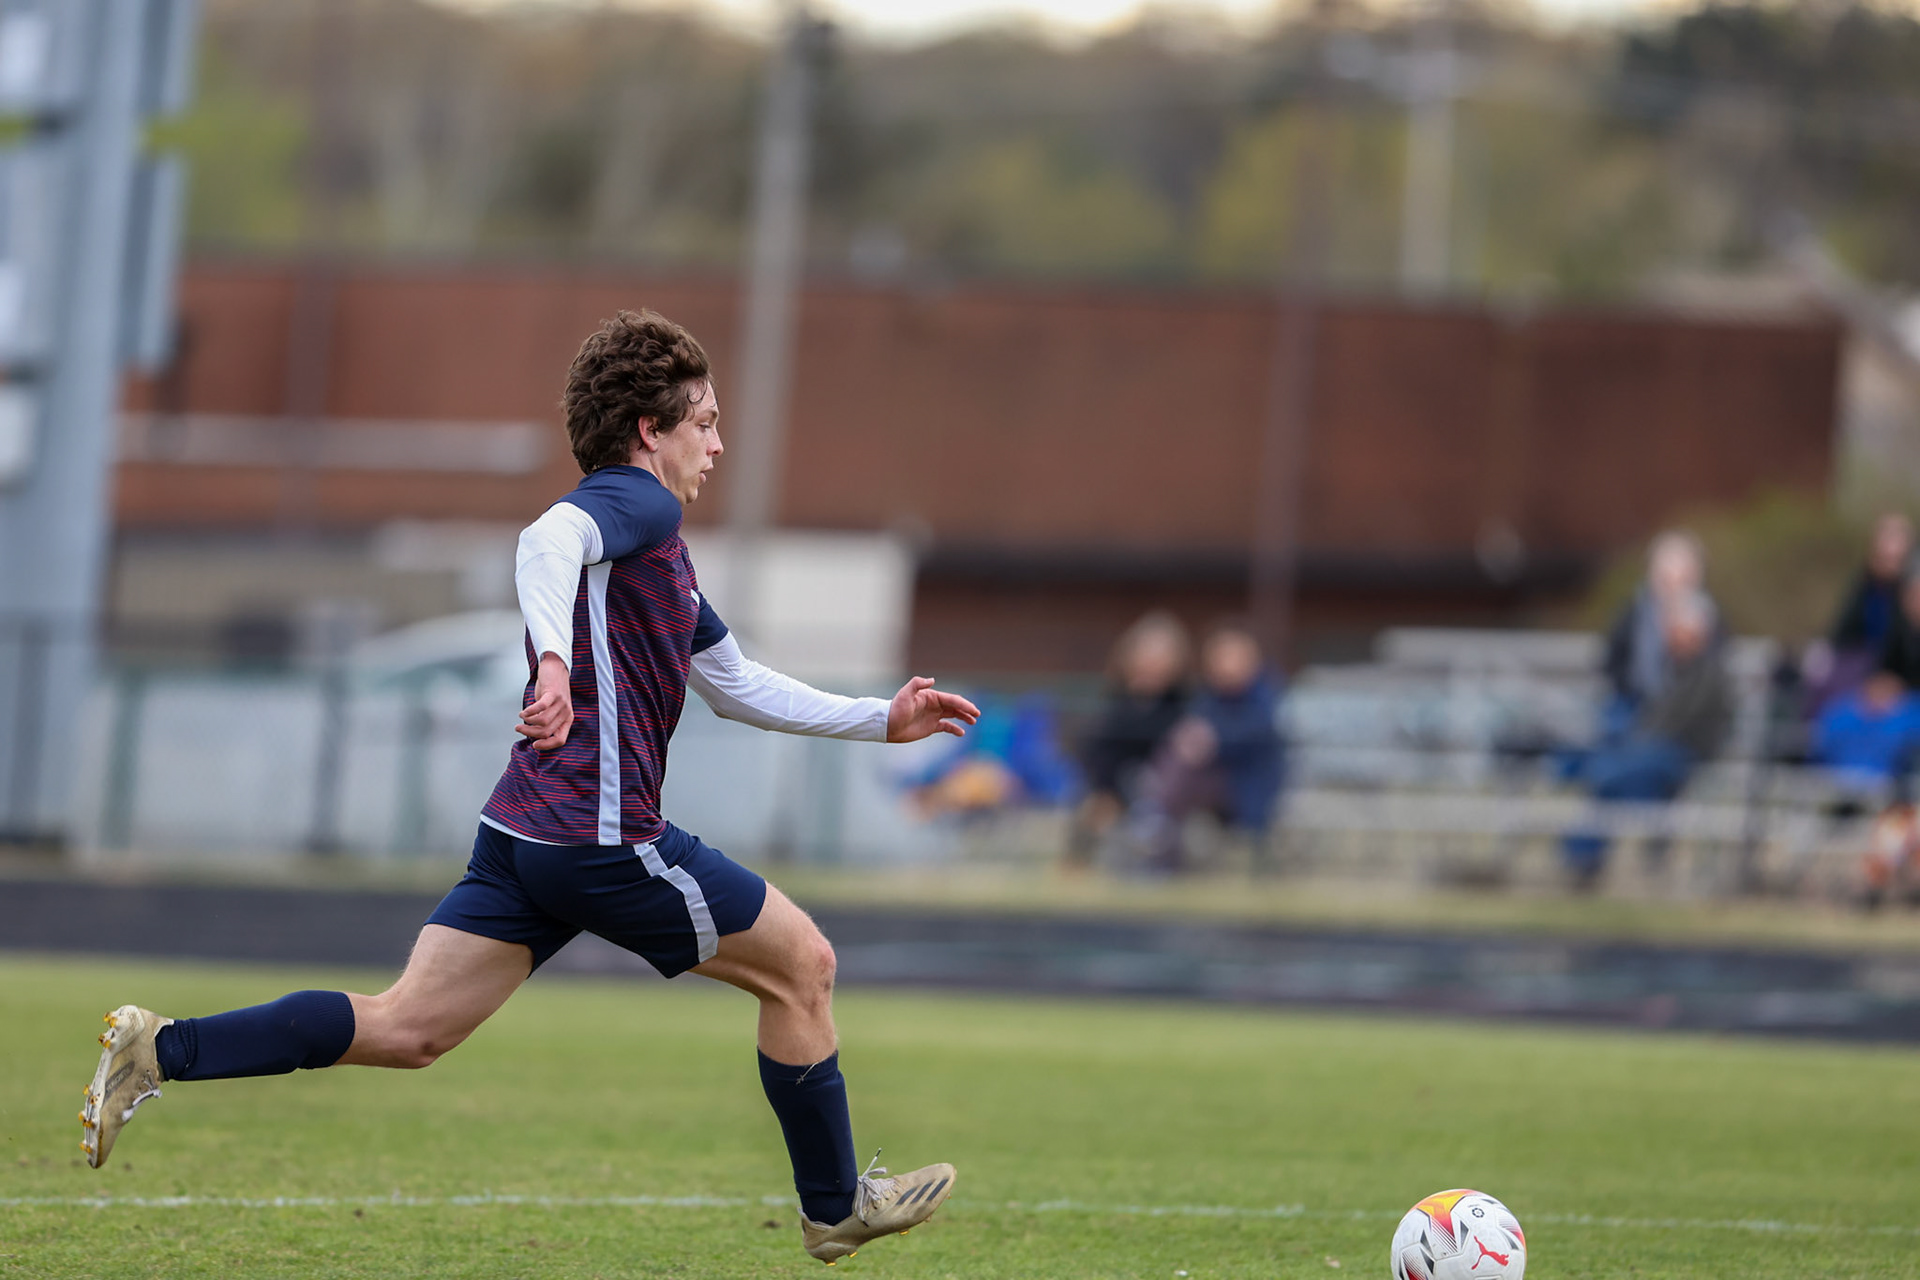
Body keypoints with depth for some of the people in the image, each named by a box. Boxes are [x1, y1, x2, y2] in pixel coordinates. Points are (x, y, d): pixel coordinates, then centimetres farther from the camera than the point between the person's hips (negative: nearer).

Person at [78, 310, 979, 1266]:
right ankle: (836, 1208, 17)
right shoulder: (640, 505, -7)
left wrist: (882, 720, 30)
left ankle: (162, 1050, -7)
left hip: (522, 831, 9)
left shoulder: (654, 542, 25)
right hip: (603, 837, -9)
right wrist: (554, 656, -47)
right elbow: (548, 540, -30)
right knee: (800, 964, 6)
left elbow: (737, 686, 32)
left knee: (405, 1029, 2)